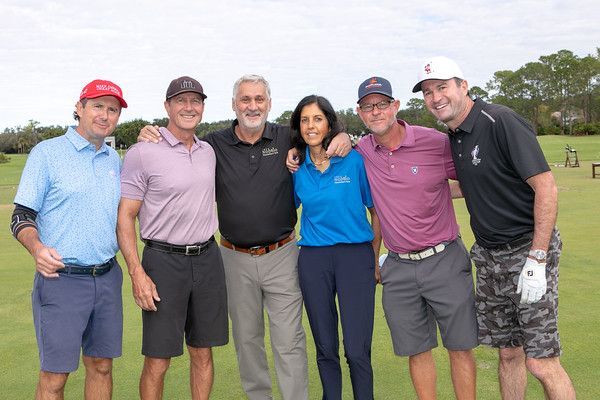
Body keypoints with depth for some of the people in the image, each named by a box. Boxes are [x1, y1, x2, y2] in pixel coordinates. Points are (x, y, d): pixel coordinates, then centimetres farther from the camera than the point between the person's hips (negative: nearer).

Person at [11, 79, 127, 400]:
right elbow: (21, 217, -7)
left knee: (101, 367, 12)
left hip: (107, 278, 5)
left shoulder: (114, 160, 13)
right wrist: (37, 249, -26)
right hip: (62, 279, -5)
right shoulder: (47, 152, -3)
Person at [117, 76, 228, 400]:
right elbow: (124, 217, -9)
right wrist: (137, 274, -16)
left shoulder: (209, 152, 11)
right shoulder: (142, 153, -7)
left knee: (202, 353, 13)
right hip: (164, 262, -5)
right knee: (158, 361, 0)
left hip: (207, 259, 5)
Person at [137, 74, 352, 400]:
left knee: (289, 341, 2)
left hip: (281, 255, -2)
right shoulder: (215, 144, 0)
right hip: (236, 259, 2)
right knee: (246, 338, 16)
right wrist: (149, 138, -10)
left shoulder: (287, 138, -2)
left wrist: (343, 137, -12)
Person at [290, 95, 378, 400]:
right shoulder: (297, 168, 6)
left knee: (357, 350, -6)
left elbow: (375, 210, 4)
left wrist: (376, 258, 5)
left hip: (355, 256, -2)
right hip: (313, 259, 3)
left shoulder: (354, 160, -2)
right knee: (325, 348, 10)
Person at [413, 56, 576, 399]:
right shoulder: (454, 138, 10)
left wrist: (536, 259, -21)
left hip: (527, 250, -7)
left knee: (540, 362, -5)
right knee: (508, 353, 14)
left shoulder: (501, 121, -15)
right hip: (489, 256, 8)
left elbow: (546, 186, -19)